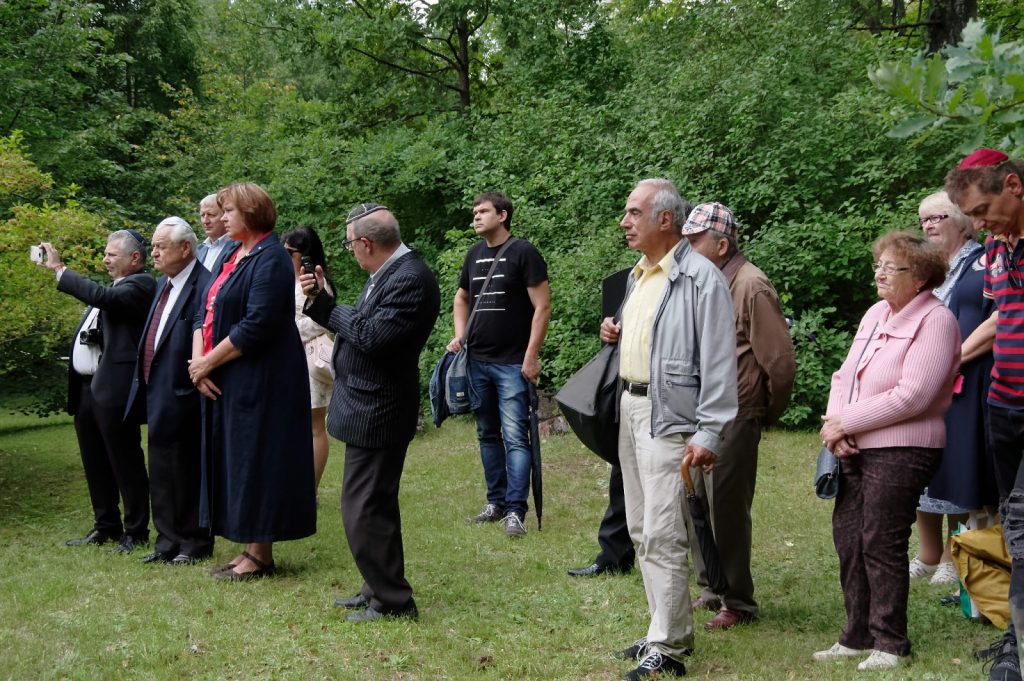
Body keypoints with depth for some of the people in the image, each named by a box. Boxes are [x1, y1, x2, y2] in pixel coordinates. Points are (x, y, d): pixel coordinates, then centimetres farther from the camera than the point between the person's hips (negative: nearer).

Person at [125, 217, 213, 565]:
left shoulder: (203, 286, -18)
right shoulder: (163, 285, 13)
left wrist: (197, 376, -21)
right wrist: (144, 382, 16)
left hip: (182, 395, -9)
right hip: (157, 393, 9)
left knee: (186, 470, 3)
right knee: (161, 471, 15)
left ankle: (194, 543, 16)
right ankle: (167, 540, 26)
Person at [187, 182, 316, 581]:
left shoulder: (269, 260, -14)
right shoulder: (229, 255, 13)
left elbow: (256, 325, -21)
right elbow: (206, 311, 12)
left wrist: (208, 362, -14)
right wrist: (199, 359, -4)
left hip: (260, 379, -9)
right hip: (223, 381, 9)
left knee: (255, 459, -3)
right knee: (234, 460, 12)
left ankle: (260, 554, 6)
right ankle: (249, 548, 20)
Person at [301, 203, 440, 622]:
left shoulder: (409, 279, -21)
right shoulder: (388, 273, 11)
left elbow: (372, 336, -27)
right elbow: (357, 327, 12)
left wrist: (327, 307, -13)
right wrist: (322, 301, 1)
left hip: (376, 412, -11)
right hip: (370, 407, 11)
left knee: (363, 510, -6)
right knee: (374, 507, 20)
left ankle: (392, 603, 4)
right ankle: (382, 590, 32)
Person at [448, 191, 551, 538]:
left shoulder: (523, 253, -7)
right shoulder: (474, 254, 11)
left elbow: (542, 306, -10)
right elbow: (461, 298, 25)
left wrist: (531, 356, -15)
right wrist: (459, 336, 9)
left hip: (512, 363, -7)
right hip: (476, 360, 7)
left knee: (515, 436, -10)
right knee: (488, 435, 13)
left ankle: (515, 510, -11)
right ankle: (496, 502, 22)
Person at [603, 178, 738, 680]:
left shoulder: (700, 278, -13)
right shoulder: (637, 276, 15)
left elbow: (718, 360, -16)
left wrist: (708, 433, -20)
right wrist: (617, 336, 8)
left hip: (669, 415, -9)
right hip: (630, 406, 9)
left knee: (662, 534, -10)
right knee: (641, 530, 14)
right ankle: (665, 629, 25)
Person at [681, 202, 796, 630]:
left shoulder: (751, 286, -14)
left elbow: (779, 361, -13)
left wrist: (767, 414, -3)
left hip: (732, 419, -9)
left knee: (726, 509, -3)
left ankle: (738, 603, 8)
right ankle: (711, 588, 28)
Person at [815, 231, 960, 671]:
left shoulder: (935, 321, -11)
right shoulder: (876, 313, 14)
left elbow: (911, 396, -19)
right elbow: (845, 374, 13)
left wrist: (845, 422, -14)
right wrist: (834, 423, -6)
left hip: (901, 450, -8)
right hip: (856, 449, 8)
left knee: (881, 544, -4)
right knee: (847, 537, 9)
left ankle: (890, 643, 9)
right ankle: (858, 637, 21)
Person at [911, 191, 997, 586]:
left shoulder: (983, 263, -2)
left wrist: (957, 356, -15)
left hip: (963, 385, -6)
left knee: (956, 467, -3)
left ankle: (952, 559, 6)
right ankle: (928, 556, 16)